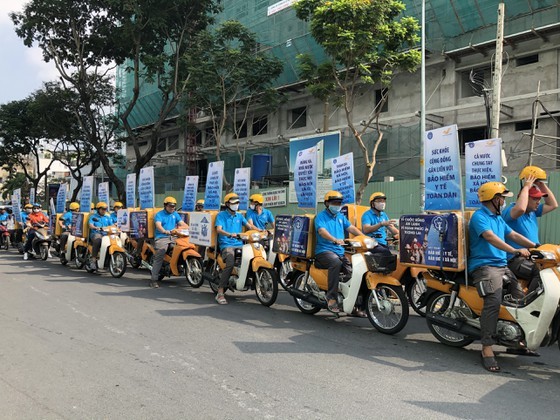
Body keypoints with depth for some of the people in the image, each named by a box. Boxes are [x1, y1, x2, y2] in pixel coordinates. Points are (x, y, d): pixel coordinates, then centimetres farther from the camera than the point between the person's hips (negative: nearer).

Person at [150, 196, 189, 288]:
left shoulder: (175, 214, 21)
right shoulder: (159, 214, 3)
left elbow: (182, 223, 10)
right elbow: (158, 225, -15)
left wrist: (190, 229, -12)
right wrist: (165, 231, -36)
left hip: (173, 237, 6)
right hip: (161, 237, -5)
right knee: (159, 256, -21)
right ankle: (154, 280, -21)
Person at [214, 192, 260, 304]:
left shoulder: (239, 216, 21)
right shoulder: (221, 215, 5)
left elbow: (249, 225, 11)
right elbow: (218, 229, -10)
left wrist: (261, 231, -8)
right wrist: (230, 234, -29)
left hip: (239, 244, 6)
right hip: (226, 245, -5)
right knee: (230, 264, -31)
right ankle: (220, 293, -31)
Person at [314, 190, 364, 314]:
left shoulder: (341, 217, 21)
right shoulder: (321, 216, 0)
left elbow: (351, 228, 10)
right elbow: (322, 231, -18)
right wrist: (335, 240, -36)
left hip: (340, 251, 6)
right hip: (324, 250, -6)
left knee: (354, 270, -13)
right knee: (336, 262, -37)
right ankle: (331, 298, -33)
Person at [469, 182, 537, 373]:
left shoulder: (498, 218, 22)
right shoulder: (479, 216, -8)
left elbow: (513, 235, 22)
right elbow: (490, 237, -23)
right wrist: (514, 251, -33)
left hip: (502, 266, 9)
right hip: (484, 266, -9)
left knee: (522, 298, -6)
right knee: (493, 301, -28)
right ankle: (487, 349, -27)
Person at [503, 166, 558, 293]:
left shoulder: (533, 212, 19)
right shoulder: (510, 210, -9)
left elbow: (553, 205, 22)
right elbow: (520, 209, -32)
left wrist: (542, 185, 13)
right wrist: (526, 186, -19)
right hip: (515, 260, -9)